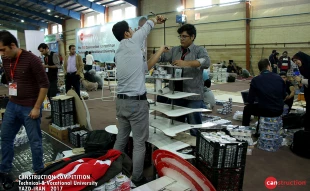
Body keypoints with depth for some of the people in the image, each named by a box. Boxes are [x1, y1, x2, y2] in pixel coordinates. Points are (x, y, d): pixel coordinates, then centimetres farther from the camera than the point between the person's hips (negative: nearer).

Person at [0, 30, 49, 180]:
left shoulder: (32, 60, -17)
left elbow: (44, 84, -16)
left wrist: (37, 107, -15)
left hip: (30, 108, -7)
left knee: (34, 141, 5)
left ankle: (38, 172, 22)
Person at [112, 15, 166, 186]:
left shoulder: (118, 54, 14)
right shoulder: (131, 43, -7)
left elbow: (144, 67, 16)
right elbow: (146, 27, 10)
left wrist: (160, 52, 23)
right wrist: (156, 19, 32)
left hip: (121, 101, 8)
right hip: (137, 102, -8)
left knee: (121, 139, 16)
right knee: (139, 143, 3)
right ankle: (137, 179, 14)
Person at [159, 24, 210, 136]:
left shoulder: (199, 50, -1)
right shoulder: (174, 50, 13)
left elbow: (206, 62, -21)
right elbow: (161, 58, 1)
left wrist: (186, 63, -34)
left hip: (193, 95, -4)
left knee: (194, 127, 2)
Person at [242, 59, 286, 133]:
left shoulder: (255, 80, -10)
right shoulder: (279, 78, -1)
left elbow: (250, 100, -6)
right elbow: (284, 96, 7)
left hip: (265, 110, -4)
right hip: (279, 111, 4)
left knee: (247, 108, 22)